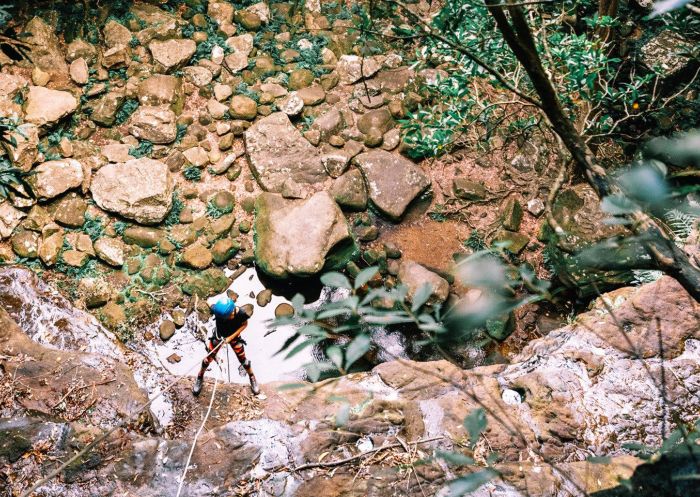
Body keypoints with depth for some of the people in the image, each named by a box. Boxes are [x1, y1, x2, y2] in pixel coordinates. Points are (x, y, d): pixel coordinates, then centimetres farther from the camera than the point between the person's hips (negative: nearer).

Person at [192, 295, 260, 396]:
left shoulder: (241, 313, -38)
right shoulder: (217, 311, -39)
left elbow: (244, 324, -15)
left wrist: (231, 337, -18)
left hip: (233, 336, 0)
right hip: (219, 335, 0)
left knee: (242, 359, 13)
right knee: (208, 358, 12)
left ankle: (252, 377, 41)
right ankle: (200, 378, 40)